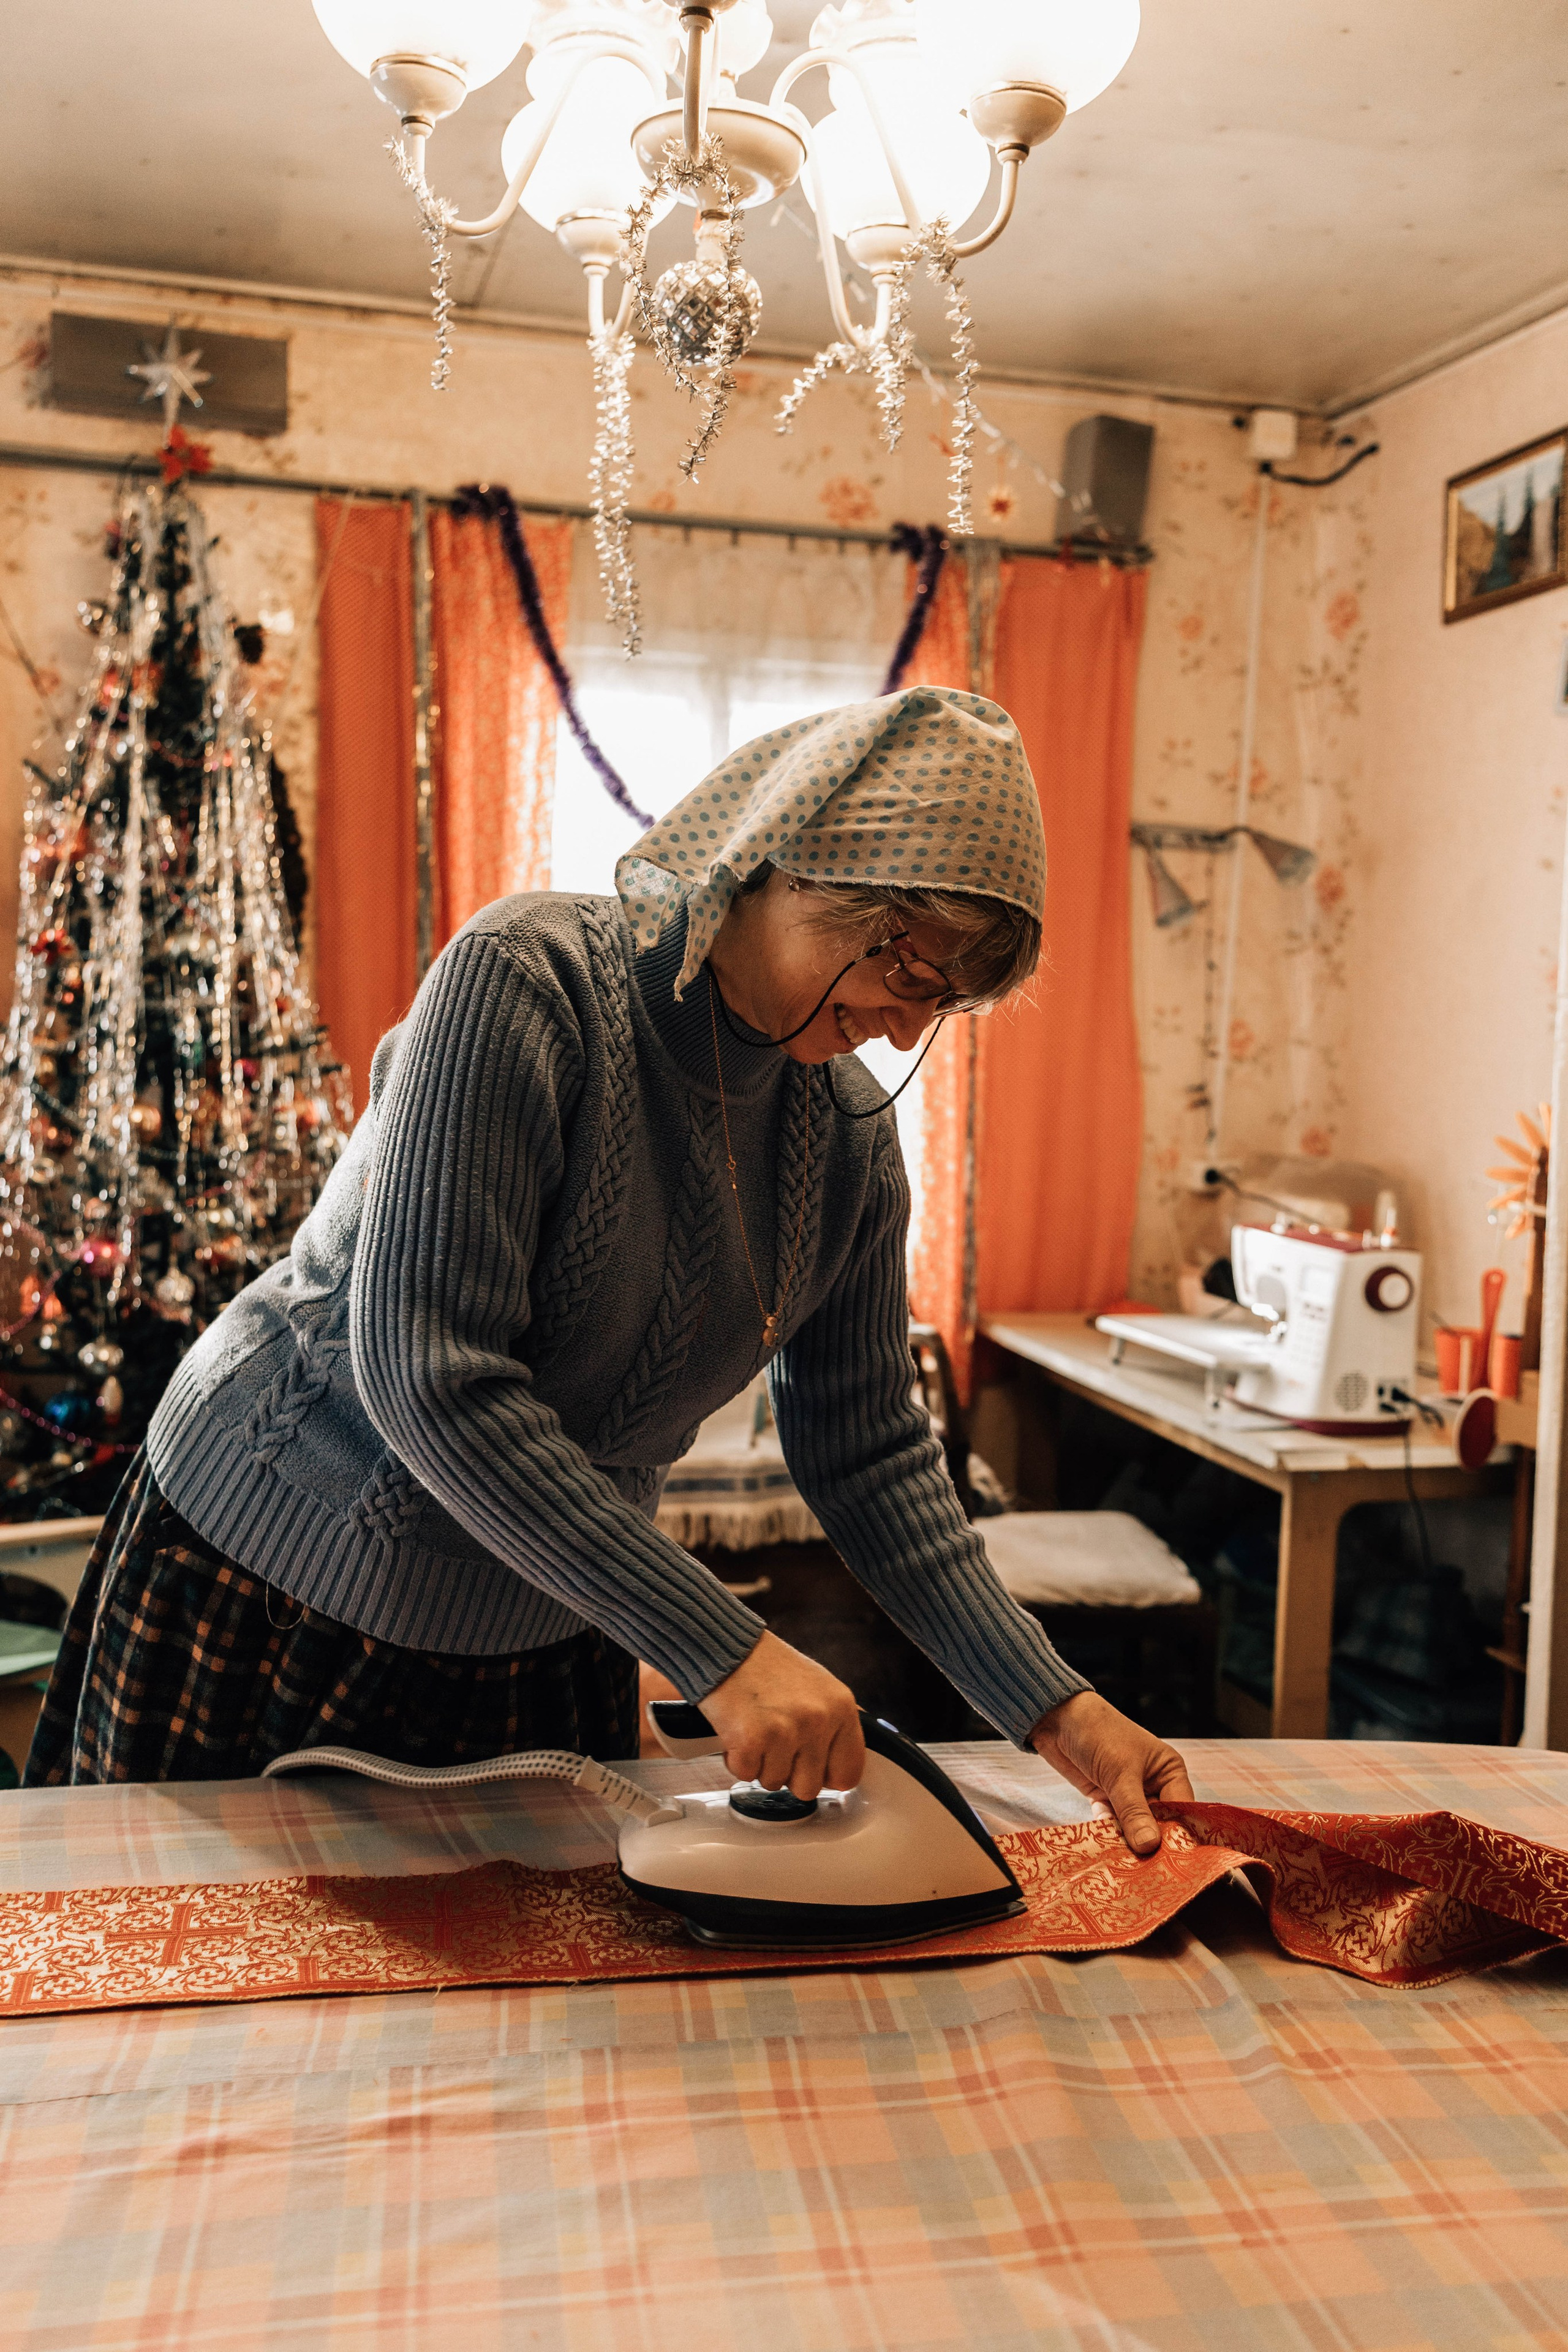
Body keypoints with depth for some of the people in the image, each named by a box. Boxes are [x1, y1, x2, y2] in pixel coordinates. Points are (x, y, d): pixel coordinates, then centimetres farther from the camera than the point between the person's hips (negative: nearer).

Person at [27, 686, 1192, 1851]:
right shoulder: (524, 980, -24)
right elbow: (427, 1374, -31)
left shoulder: (848, 1132, -4)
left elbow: (871, 1450, 1)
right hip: (267, 1579, -4)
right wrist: (722, 1650, -31)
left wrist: (1054, 1711, -7)